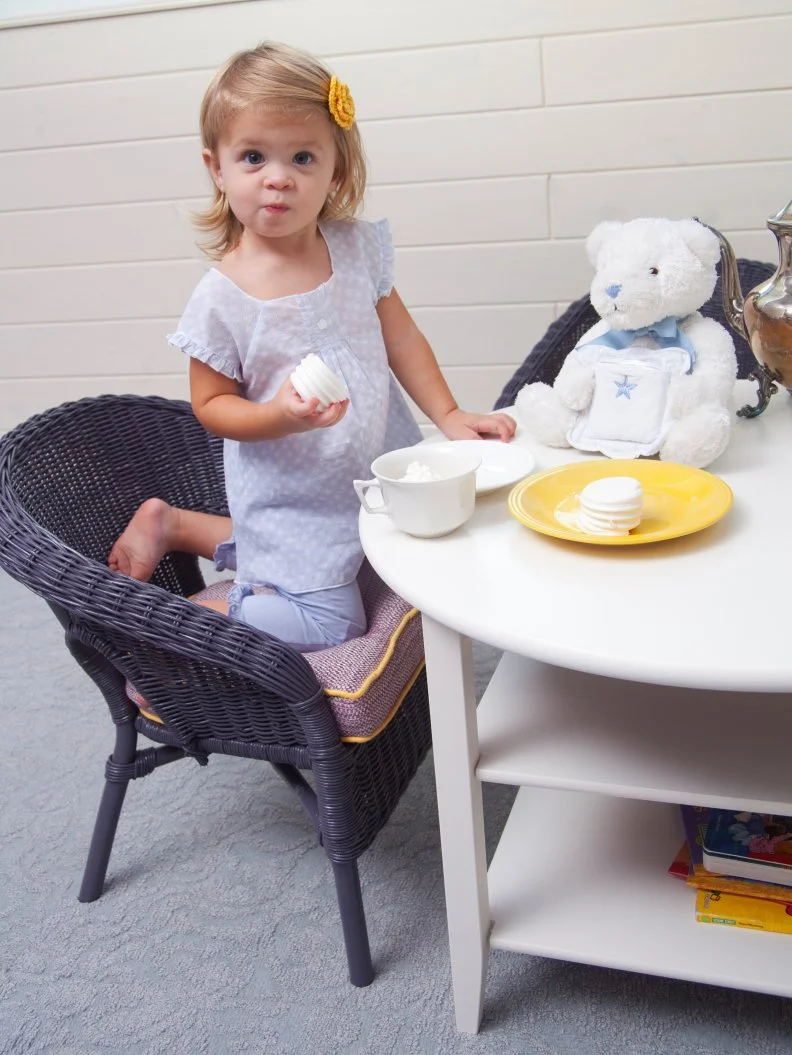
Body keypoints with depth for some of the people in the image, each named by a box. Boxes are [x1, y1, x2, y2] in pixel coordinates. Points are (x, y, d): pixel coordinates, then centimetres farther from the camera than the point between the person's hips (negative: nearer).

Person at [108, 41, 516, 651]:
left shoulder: (359, 249, -8)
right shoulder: (222, 297, -19)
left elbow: (401, 338, 3)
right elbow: (211, 405, -11)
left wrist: (448, 415, -3)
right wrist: (280, 416, -29)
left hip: (380, 468, 6)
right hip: (292, 492, -5)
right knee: (327, 623, -5)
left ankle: (174, 525, 29)